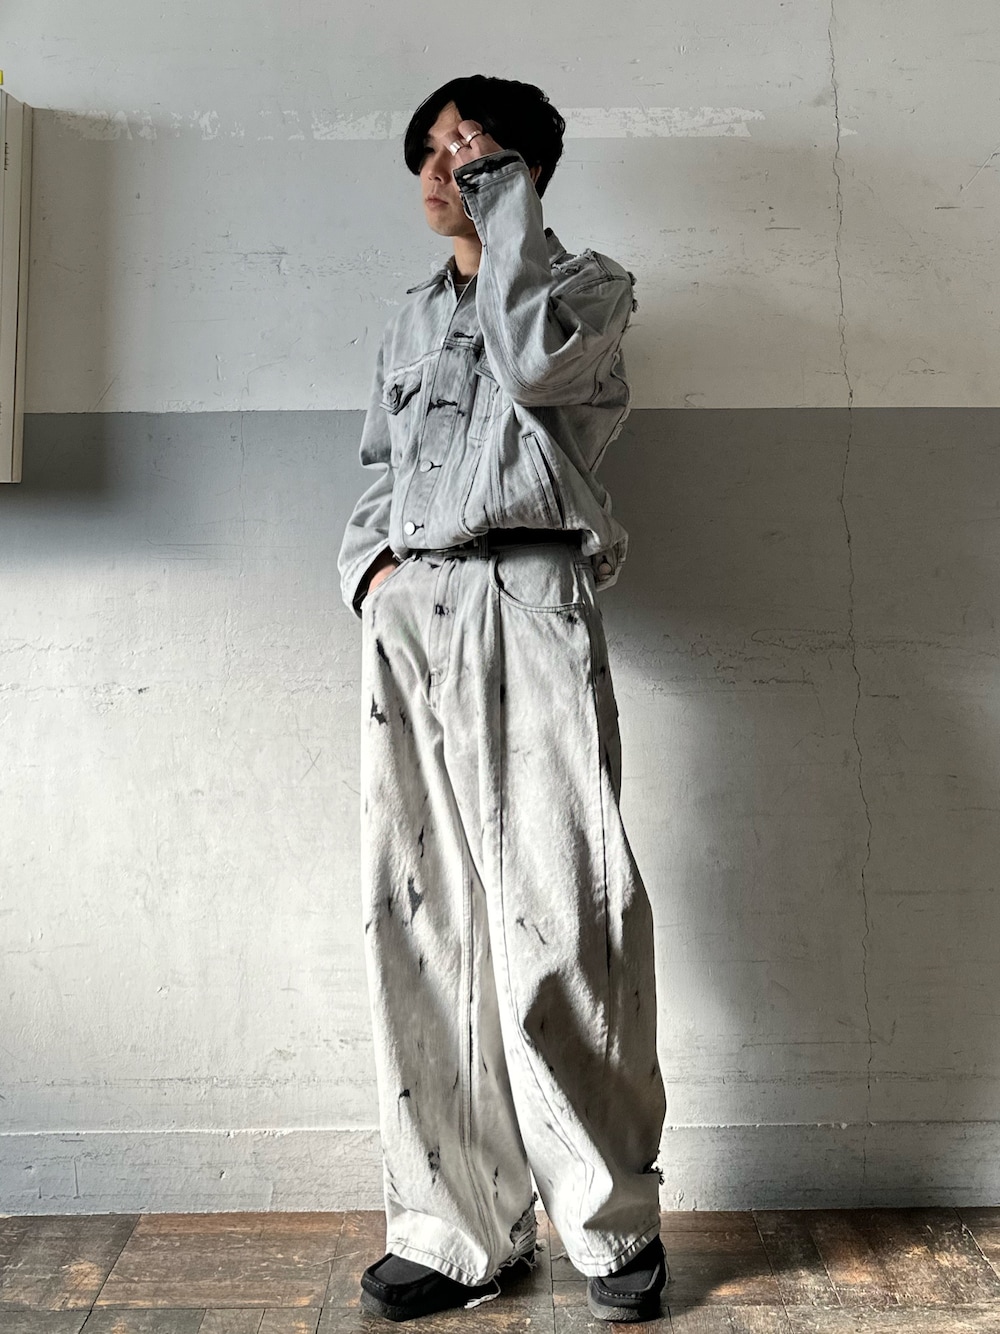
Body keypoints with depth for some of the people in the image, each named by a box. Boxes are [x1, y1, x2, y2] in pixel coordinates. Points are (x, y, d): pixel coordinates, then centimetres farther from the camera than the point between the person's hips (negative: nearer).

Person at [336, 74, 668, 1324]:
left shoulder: (588, 283, 11)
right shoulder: (412, 317, 27)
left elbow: (534, 359, -11)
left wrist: (501, 201, 1)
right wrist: (368, 565, 8)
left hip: (527, 599, -5)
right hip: (407, 614, 5)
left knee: (558, 914, -9)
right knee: (416, 917, 0)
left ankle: (614, 1220, 9)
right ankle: (453, 1227, 11)